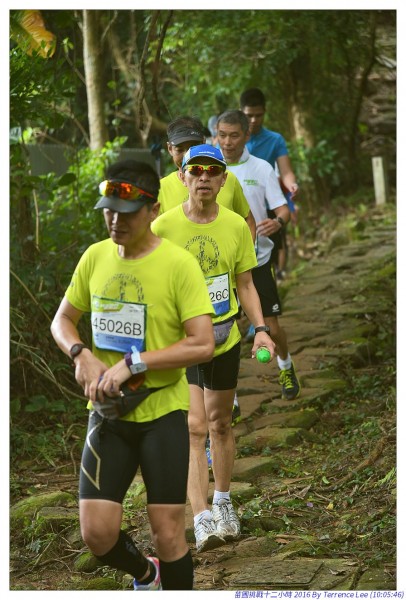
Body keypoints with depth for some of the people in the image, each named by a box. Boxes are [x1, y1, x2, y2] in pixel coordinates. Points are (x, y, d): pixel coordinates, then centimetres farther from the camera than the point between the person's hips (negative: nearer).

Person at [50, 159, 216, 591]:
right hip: (108, 411, 4)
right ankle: (145, 573, 34)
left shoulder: (178, 264, -13)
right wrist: (82, 356, -8)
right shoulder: (95, 257, 2)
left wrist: (133, 364, -23)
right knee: (97, 534, 1)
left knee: (168, 535, -1)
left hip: (163, 412, -4)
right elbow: (62, 320, 13)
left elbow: (203, 345, -19)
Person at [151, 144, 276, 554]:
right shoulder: (163, 227, -9)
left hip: (225, 338, 3)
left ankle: (222, 503, 33)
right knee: (193, 428, -13)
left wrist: (260, 328, -4)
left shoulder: (236, 226, 0)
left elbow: (245, 285, 8)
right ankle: (202, 520, -16)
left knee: (220, 424, 15)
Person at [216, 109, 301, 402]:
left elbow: (282, 209, -5)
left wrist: (278, 222, -28)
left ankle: (286, 366, 37)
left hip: (257, 260, -1)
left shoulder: (261, 168, -3)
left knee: (271, 328, 4)